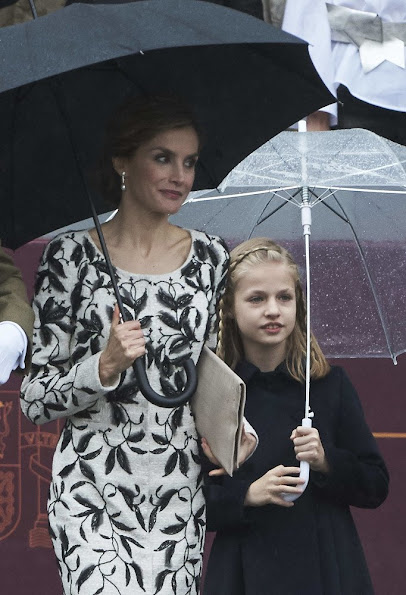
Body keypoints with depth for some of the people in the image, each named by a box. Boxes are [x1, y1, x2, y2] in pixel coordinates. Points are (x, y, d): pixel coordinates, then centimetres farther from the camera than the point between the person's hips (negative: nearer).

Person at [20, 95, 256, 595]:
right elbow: (35, 401, -3)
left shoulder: (210, 257, 8)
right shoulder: (71, 257, -3)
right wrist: (104, 366, -19)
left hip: (181, 491, 4)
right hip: (92, 491, -4)